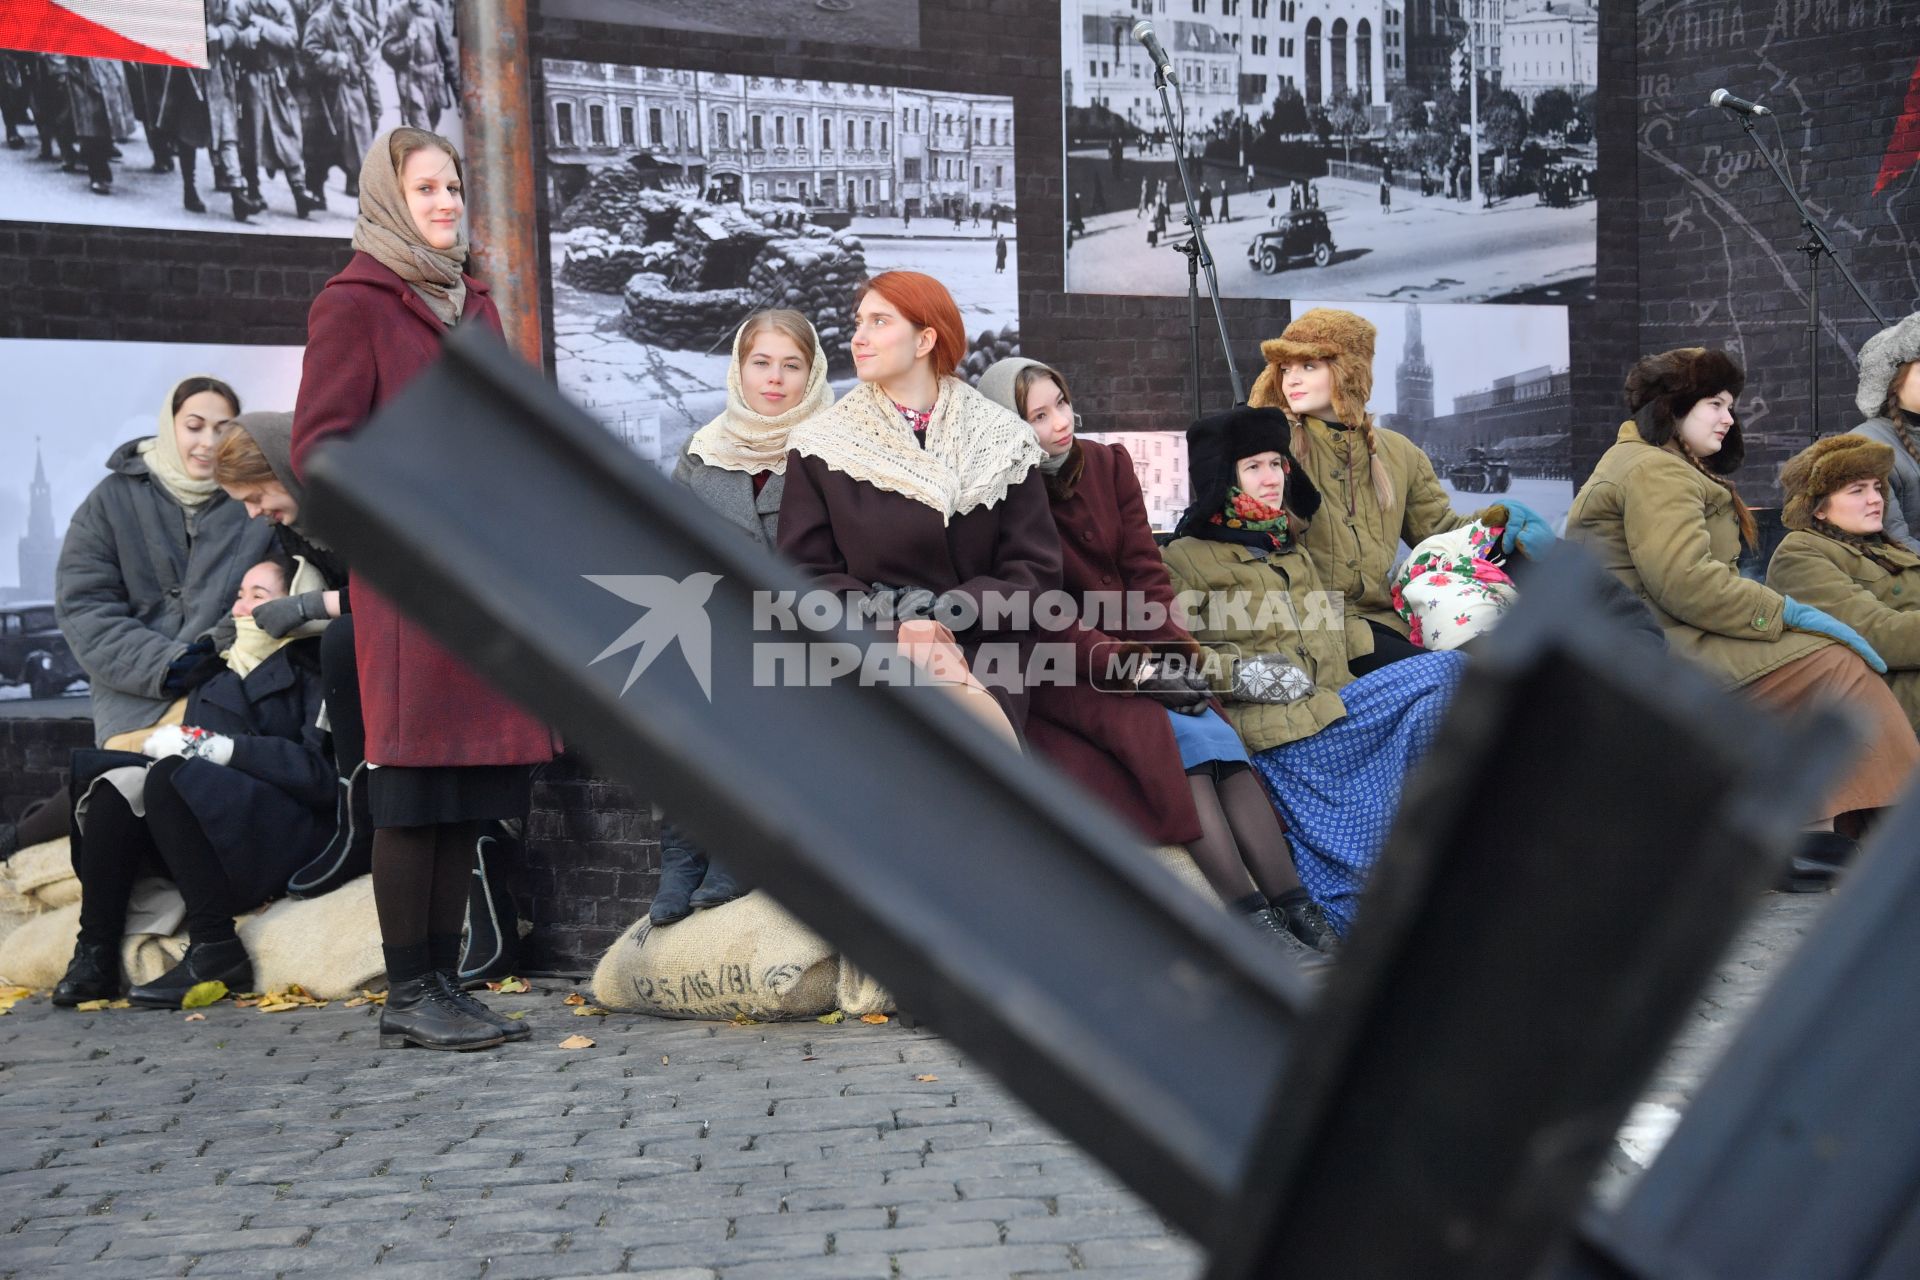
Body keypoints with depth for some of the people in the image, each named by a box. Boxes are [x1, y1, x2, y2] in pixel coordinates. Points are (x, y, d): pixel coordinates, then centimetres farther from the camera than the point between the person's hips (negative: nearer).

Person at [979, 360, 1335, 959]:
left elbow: (1144, 570, 5)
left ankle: (1297, 911, -26)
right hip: (1056, 675, -5)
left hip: (1134, 651, 5)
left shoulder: (1109, 464, 7)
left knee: (1213, 733, -20)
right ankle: (1253, 922, -30)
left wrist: (1172, 651, -10)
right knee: (1173, 734, -27)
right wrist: (1127, 669, -19)